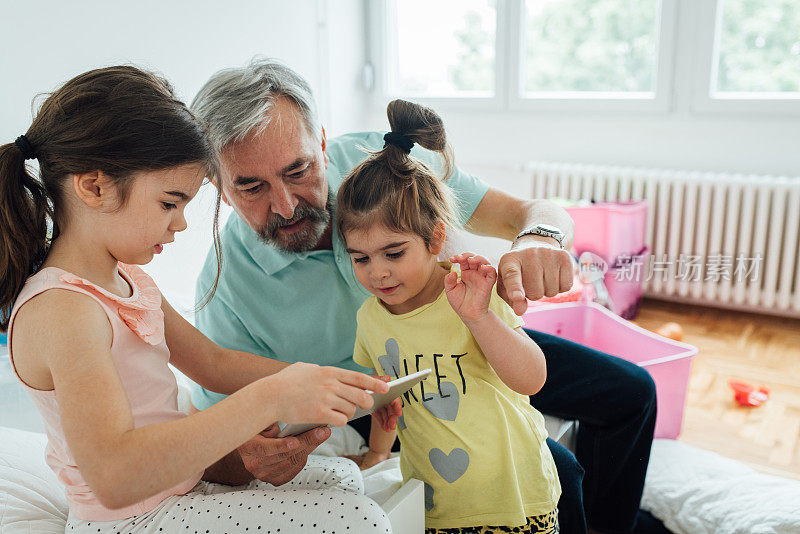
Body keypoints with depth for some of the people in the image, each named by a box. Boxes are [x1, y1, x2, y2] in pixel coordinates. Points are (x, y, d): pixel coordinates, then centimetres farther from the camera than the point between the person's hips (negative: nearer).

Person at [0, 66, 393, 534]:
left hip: (181, 480, 9)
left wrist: (331, 382, -2)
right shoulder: (61, 310, -26)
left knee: (340, 475, 17)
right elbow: (115, 478, -39)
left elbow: (214, 363, 11)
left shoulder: (127, 277, 6)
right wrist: (271, 398, -42)